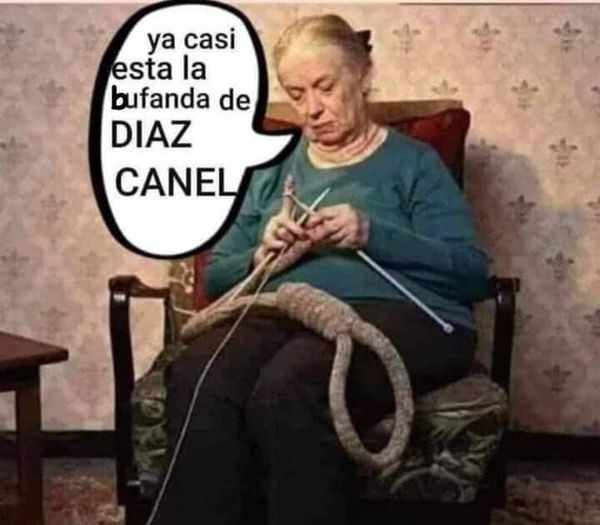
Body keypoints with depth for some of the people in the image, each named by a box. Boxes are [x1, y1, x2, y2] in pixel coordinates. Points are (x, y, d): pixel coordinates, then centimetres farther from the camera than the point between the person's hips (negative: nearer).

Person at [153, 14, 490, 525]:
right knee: (196, 378, -32)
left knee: (285, 388, -37)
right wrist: (262, 256, -2)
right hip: (284, 312, 4)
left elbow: (473, 272, 2)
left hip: (393, 312, -3)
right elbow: (216, 275, 21)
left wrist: (372, 234, -11)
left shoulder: (411, 161, 15)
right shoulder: (270, 168, 26)